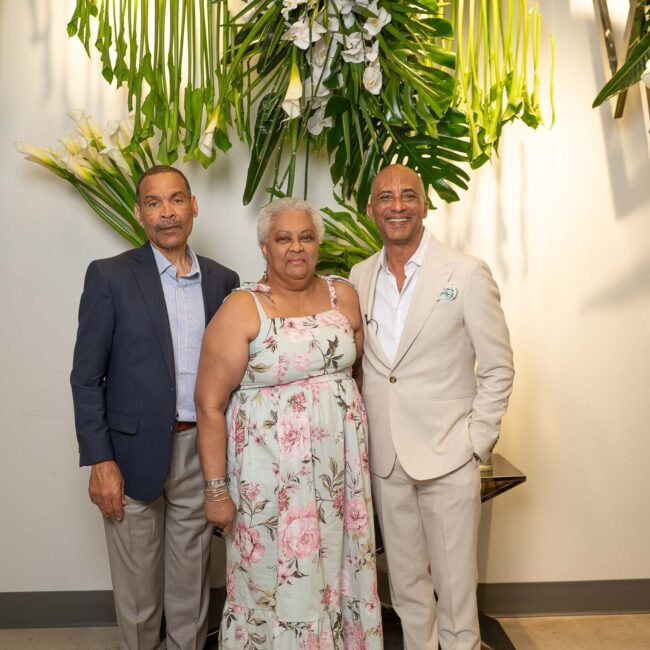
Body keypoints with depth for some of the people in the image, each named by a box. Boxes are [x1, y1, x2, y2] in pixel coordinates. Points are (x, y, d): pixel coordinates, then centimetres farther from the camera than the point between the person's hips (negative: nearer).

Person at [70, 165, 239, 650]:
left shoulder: (222, 280, 4)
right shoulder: (110, 276, -5)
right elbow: (86, 377, -5)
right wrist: (100, 461, -10)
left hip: (201, 448, 3)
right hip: (135, 450, -2)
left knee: (191, 576, 16)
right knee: (137, 580, 13)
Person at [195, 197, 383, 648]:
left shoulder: (344, 296, 4)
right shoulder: (241, 310, -9)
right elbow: (210, 404, -10)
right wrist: (216, 489, -10)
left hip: (340, 464, 4)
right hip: (272, 469, -4)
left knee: (336, 569, 15)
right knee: (275, 579, 8)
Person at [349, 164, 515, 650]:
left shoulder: (467, 274, -7)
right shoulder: (360, 277, 5)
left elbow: (498, 368, -4)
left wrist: (477, 442, -8)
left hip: (448, 455, -4)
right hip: (385, 458, 4)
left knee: (455, 585, 7)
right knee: (405, 580, 18)